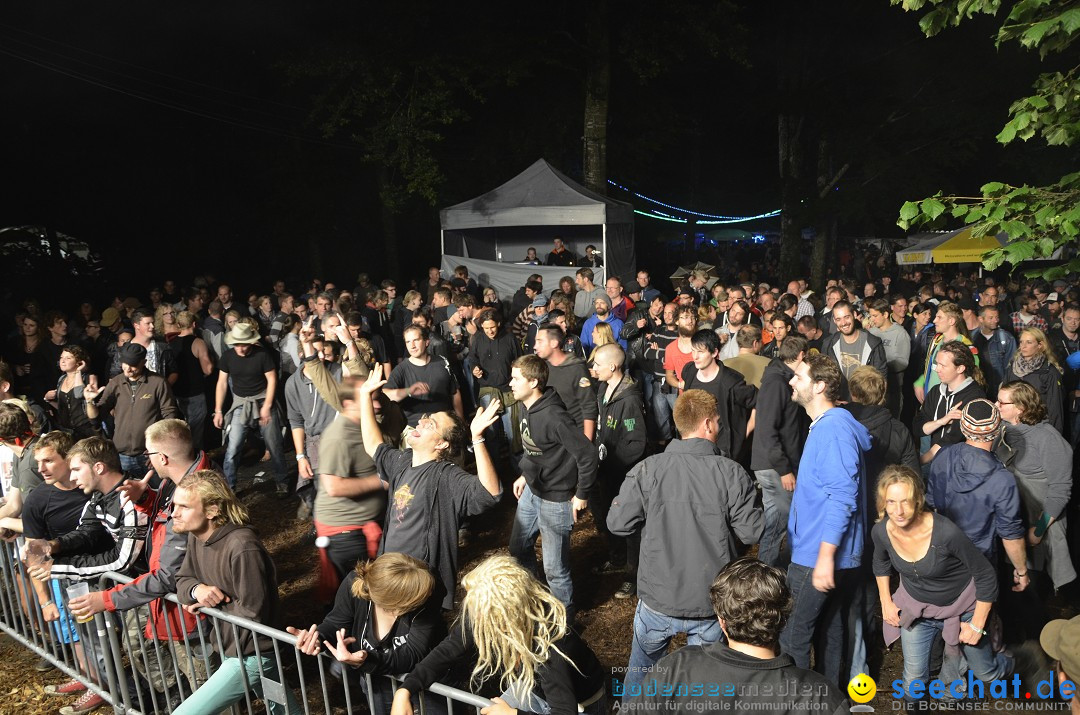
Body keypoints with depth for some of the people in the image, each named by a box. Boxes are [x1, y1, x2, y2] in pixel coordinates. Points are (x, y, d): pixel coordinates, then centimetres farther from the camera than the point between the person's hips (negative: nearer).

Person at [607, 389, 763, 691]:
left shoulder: (647, 470, -12)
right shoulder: (731, 473, -14)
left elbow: (618, 524, -9)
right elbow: (751, 531, -9)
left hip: (658, 601, 1)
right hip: (711, 604, 0)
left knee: (640, 670, 25)